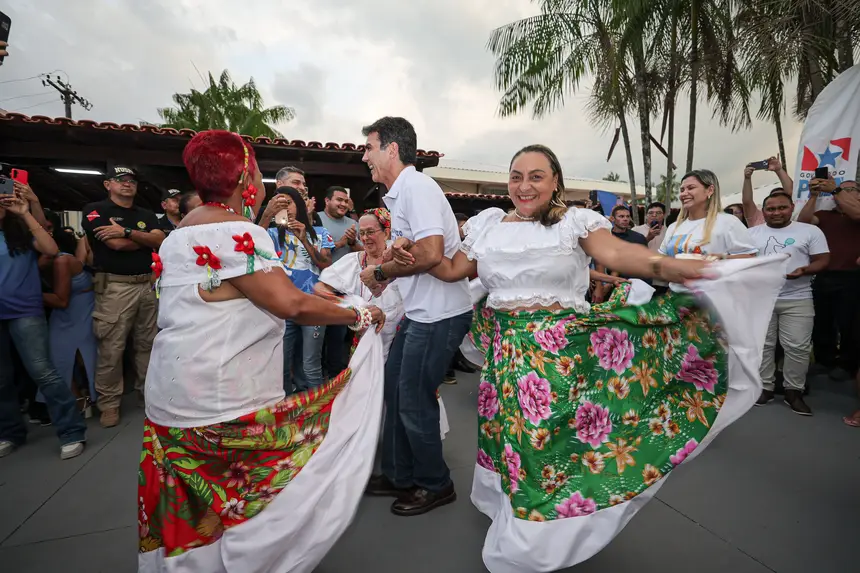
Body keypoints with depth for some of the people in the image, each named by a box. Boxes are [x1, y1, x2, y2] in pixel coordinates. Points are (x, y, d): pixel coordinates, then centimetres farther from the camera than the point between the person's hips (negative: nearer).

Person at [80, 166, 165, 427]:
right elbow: (116, 244, -12)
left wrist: (127, 232, -12)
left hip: (148, 285, 5)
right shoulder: (95, 210, 2)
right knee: (111, 348, -1)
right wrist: (147, 239, 2)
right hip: (114, 286, -4)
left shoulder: (147, 215, 16)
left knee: (148, 344, 10)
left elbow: (160, 241, -2)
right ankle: (109, 404, 11)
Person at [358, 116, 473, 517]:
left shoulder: (417, 187, -15)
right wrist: (385, 277, 9)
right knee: (394, 391, 16)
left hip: (439, 314, -10)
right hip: (421, 312, 10)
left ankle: (435, 485, 26)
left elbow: (431, 254, -27)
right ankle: (399, 476, 35)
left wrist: (380, 271, -13)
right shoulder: (400, 193, 16)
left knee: (413, 401, 2)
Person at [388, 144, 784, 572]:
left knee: (551, 438, 3)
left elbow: (617, 253, -18)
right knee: (508, 435, 14)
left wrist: (665, 266, -36)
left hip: (559, 352, -3)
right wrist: (416, 257, -3)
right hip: (504, 350, 3)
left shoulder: (576, 221, -2)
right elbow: (452, 269, 11)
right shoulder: (488, 223, 8)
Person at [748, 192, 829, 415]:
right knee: (762, 345, 6)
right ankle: (765, 387, 17)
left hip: (797, 300, -1)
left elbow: (823, 260, -1)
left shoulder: (810, 231, 3)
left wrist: (805, 270, -20)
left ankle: (794, 391, 14)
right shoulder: (752, 233, 7)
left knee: (797, 347, 0)